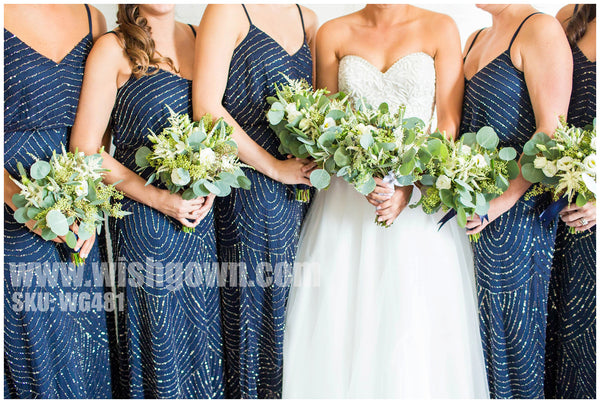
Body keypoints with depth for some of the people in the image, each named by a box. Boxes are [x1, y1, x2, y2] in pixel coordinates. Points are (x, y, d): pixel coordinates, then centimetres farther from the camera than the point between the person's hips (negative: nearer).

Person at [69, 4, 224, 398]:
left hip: (204, 211, 5)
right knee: (160, 330, 8)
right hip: (145, 216, -4)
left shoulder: (199, 38, 7)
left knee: (204, 319, 16)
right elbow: (86, 150, -11)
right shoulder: (115, 48, -8)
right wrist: (159, 198, -15)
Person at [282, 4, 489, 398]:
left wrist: (409, 186, -15)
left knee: (418, 329, 0)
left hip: (422, 192, -1)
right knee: (342, 326, 3)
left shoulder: (440, 29, 4)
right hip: (349, 197, 1)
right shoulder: (333, 34, 7)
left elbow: (448, 122, -1)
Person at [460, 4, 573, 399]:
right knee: (480, 320, 14)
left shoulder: (541, 29, -9)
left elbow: (552, 132, -17)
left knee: (510, 325, 5)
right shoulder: (477, 39, 16)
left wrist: (501, 201, -22)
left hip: (515, 210, -7)